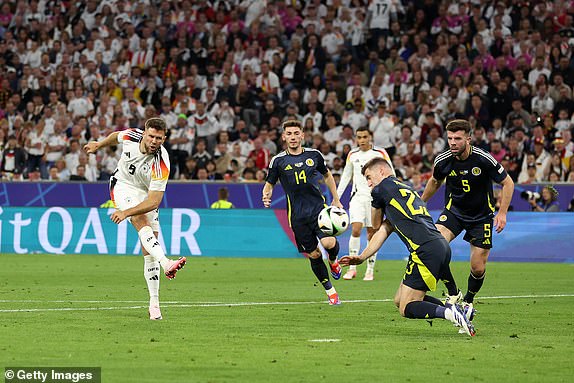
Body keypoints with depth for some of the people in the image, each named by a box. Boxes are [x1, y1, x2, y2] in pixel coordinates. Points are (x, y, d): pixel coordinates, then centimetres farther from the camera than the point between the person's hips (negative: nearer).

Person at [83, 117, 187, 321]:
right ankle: (166, 263, -51)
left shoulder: (161, 164, -30)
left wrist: (127, 212, -42)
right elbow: (116, 136, 7)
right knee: (142, 221, -30)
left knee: (149, 252, -5)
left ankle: (154, 303, 2)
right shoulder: (131, 136, -20)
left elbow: (154, 201, -33)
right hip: (123, 185, 1)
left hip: (146, 194, 0)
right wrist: (98, 145, 23)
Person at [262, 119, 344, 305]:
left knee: (329, 243, -22)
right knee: (314, 255, 0)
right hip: (297, 215, 0)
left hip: (319, 207, 0)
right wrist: (266, 196, -15)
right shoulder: (278, 161, 1)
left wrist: (335, 199, 19)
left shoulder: (314, 155, 5)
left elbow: (327, 175, 22)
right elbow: (269, 184, 8)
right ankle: (330, 291, 16)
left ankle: (333, 260, 16)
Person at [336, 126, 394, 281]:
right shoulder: (352, 155, 8)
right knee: (355, 230, -13)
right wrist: (336, 197, 14)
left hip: (375, 197, -2)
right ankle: (352, 268, -8)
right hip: (357, 197, 2)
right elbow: (346, 176, 18)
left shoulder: (380, 153, -2)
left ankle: (370, 270, 10)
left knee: (372, 234, 1)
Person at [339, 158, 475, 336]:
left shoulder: (381, 189, 5)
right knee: (400, 300, 16)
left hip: (426, 250, -9)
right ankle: (456, 309, 4)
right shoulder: (406, 189, 30)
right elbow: (383, 231, 27)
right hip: (441, 246, 9)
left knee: (406, 308, -3)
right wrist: (361, 257, 22)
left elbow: (376, 224, 23)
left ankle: (450, 313, -25)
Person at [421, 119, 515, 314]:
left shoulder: (483, 159, -22)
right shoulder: (442, 160, -13)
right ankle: (453, 294, -11)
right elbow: (435, 182, 11)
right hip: (454, 211, 2)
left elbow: (507, 183, -9)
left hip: (481, 216, -2)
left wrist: (502, 213, -15)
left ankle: (468, 301, 27)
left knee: (478, 268, -4)